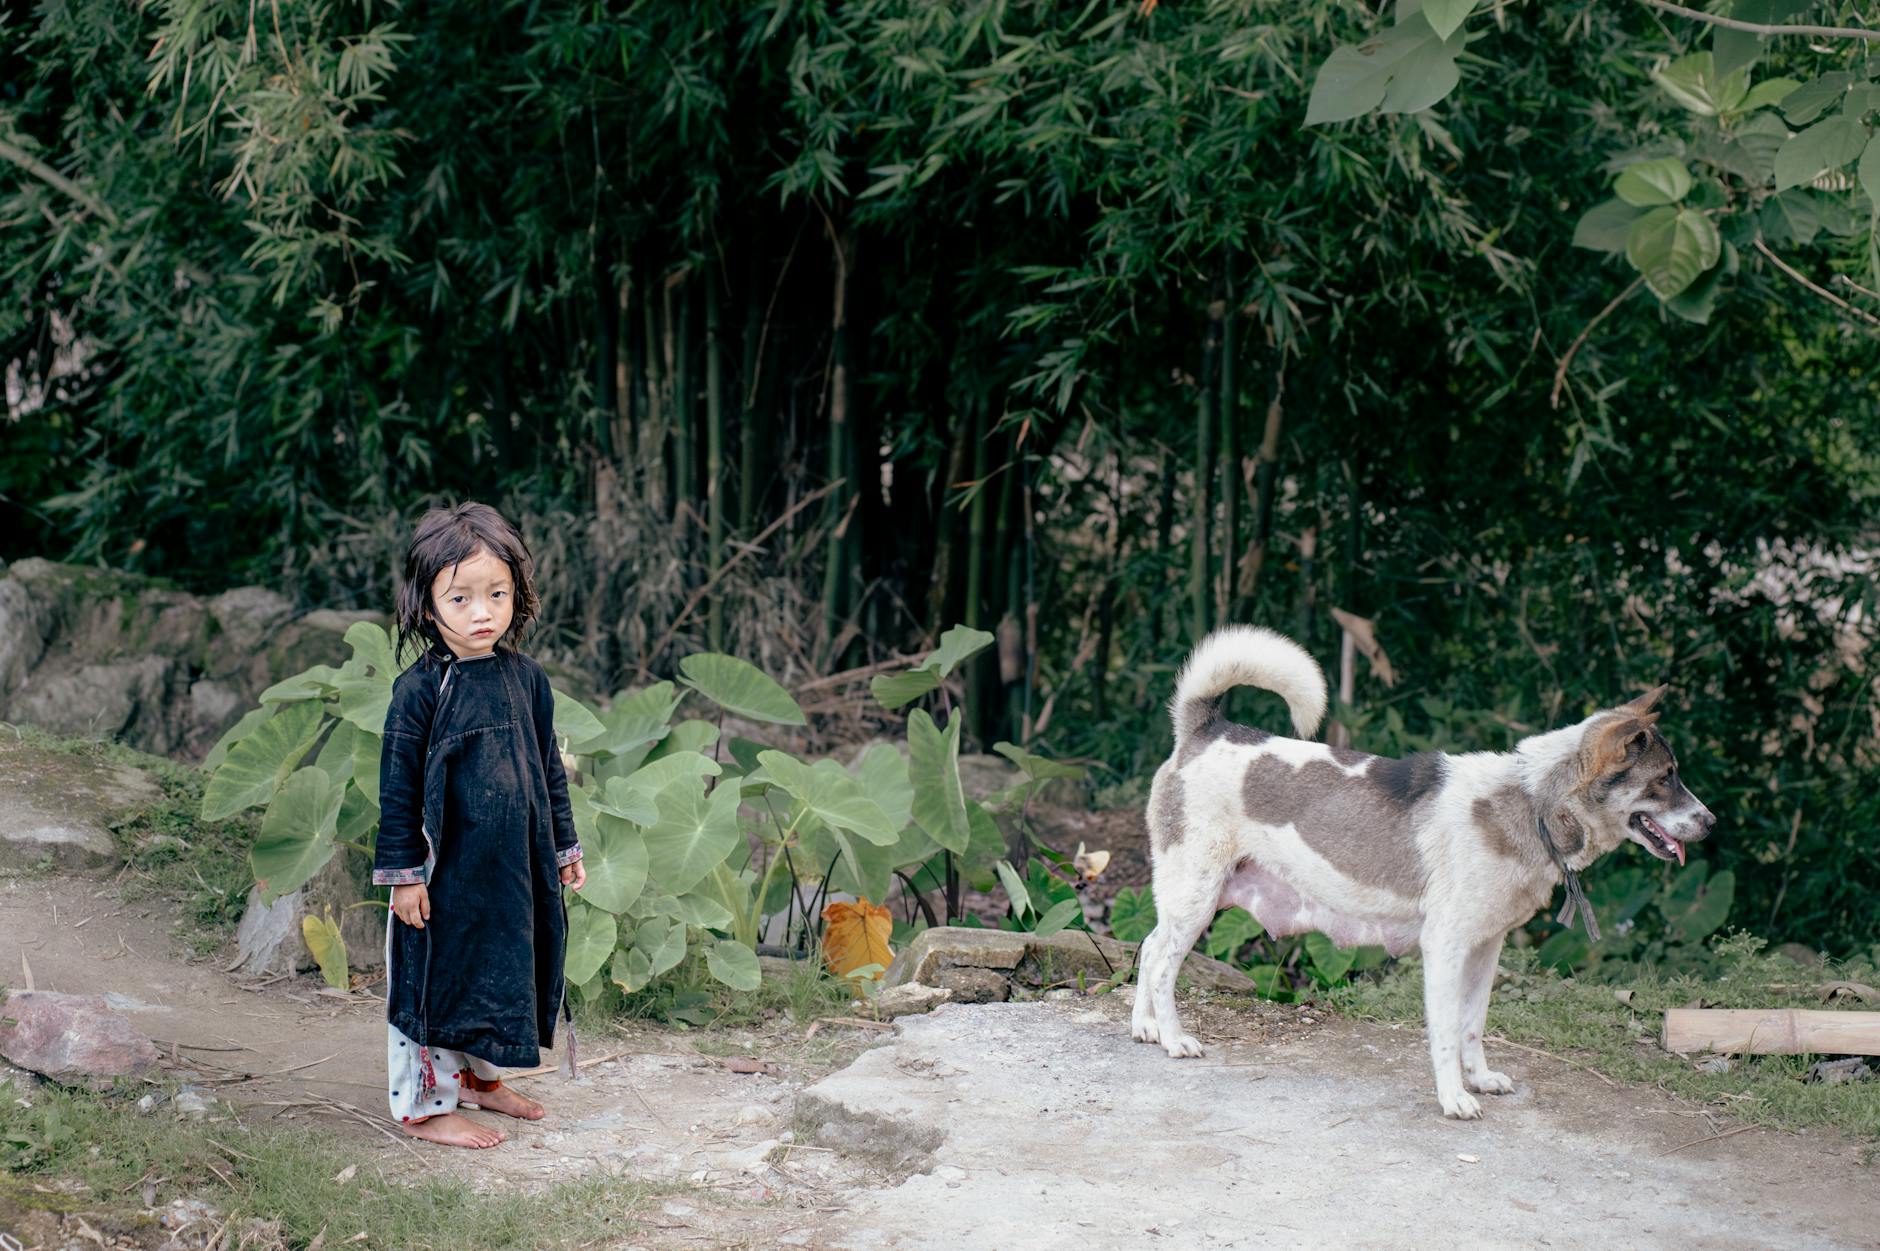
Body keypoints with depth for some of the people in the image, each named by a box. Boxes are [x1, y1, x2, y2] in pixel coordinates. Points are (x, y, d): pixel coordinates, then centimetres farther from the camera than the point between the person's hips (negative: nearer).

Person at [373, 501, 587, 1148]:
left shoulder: (526, 678, 2)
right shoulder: (419, 690, -15)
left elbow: (549, 768, 12)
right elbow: (398, 787, -12)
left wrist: (564, 847, 15)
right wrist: (402, 873, -12)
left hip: (513, 869, 6)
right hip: (443, 871, -6)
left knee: (498, 971, 18)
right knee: (432, 980, 4)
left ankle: (478, 1076, 37)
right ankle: (425, 1104, 17)